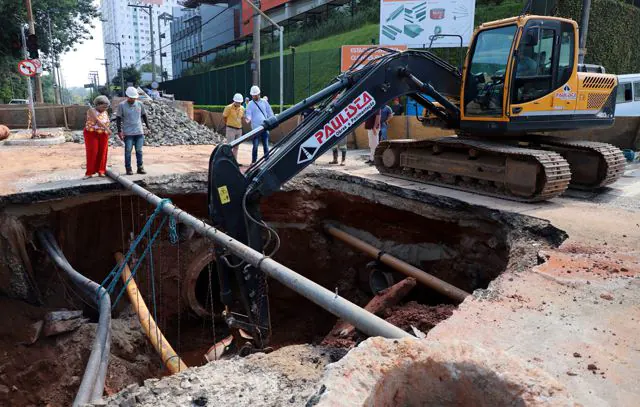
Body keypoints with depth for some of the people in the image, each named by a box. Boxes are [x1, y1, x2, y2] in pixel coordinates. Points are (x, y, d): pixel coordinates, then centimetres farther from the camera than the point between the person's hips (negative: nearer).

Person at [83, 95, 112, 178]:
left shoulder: (105, 113, 8)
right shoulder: (91, 110, -10)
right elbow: (97, 120, -23)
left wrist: (107, 133, 10)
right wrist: (107, 129, -31)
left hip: (103, 135, 5)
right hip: (91, 134, -5)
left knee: (102, 153, 1)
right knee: (92, 153, -7)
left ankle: (101, 171, 8)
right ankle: (90, 172, -2)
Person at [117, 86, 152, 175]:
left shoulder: (140, 104, 5)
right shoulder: (122, 105, -4)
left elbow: (144, 115, 16)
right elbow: (118, 119, -2)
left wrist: (148, 127, 11)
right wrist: (119, 131, -8)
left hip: (139, 132, 3)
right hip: (128, 133, -3)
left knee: (139, 150, 5)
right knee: (128, 151, 1)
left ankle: (140, 168, 12)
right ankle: (128, 169, 7)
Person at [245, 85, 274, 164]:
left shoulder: (264, 102, 9)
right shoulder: (250, 104, 3)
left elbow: (270, 113, 13)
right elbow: (248, 114, -5)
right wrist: (248, 119, -27)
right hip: (256, 128, -2)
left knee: (266, 145, 5)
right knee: (255, 146, 0)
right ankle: (253, 161, 11)